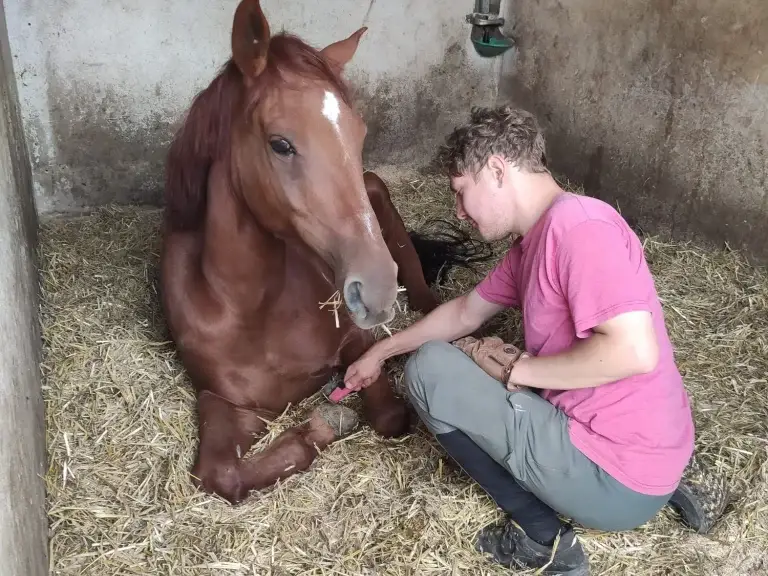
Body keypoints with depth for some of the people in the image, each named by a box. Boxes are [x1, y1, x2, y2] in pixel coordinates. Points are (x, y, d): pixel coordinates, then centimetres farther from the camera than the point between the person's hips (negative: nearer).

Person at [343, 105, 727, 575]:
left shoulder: (578, 223, -19)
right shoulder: (531, 243, 10)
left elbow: (634, 351, -28)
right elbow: (466, 312, 24)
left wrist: (516, 369, -16)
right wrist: (383, 351, 28)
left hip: (617, 481, -9)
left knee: (430, 368, -5)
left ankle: (543, 537, 1)